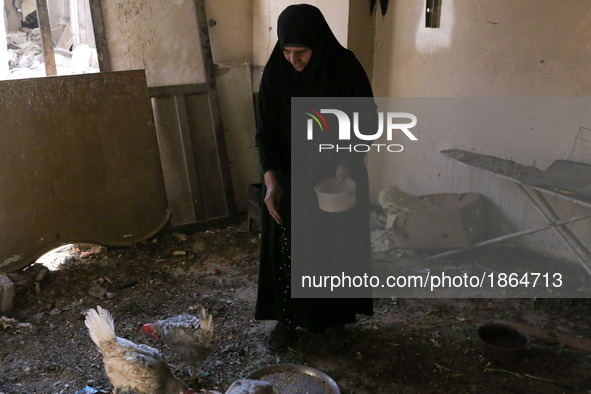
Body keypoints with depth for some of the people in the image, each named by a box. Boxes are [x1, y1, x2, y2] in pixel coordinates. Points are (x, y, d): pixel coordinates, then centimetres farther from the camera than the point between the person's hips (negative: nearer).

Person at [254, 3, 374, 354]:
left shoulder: (346, 68, -15)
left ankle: (335, 320, 27)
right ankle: (287, 318, 26)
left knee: (338, 248, 8)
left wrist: (348, 163, -23)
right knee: (287, 248, 7)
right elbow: (266, 132, -10)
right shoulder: (275, 74, -12)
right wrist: (270, 180, -23)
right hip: (289, 177, 1)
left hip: (338, 177, 0)